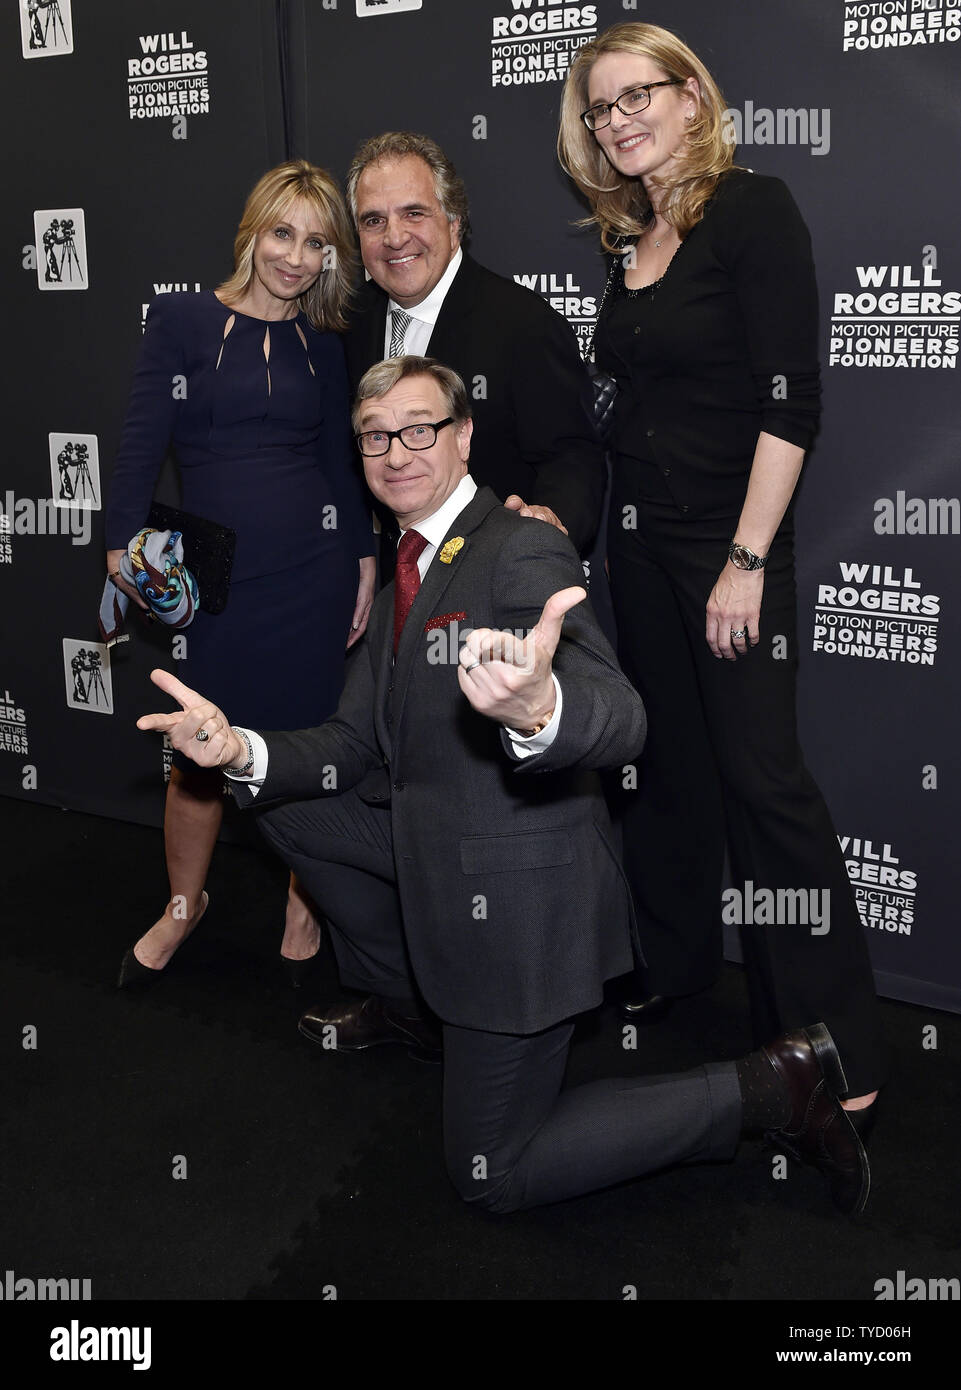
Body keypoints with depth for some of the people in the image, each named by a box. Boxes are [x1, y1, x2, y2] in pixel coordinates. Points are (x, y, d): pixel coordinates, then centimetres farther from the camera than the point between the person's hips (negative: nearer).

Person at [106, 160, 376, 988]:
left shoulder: (323, 345, 10)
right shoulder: (183, 321, 2)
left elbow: (341, 457, 13)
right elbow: (144, 440, -3)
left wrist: (364, 559, 6)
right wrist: (125, 543, -11)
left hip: (314, 566, 2)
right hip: (218, 576, -1)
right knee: (200, 755, 5)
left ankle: (305, 912, 29)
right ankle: (184, 905, 32)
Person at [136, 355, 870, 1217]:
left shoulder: (524, 550, -19)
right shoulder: (408, 575, 10)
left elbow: (621, 723, -33)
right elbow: (355, 748, 8)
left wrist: (536, 709, -56)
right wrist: (243, 752, -10)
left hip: (519, 894, -8)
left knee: (492, 1177, 0)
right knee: (289, 807, 16)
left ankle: (765, 1087, 6)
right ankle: (414, 1002, 27)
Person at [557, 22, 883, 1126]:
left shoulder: (752, 210, -9)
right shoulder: (629, 239, 12)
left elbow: (789, 401, -16)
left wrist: (748, 561, -19)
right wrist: (579, 514, 7)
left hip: (729, 540, -7)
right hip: (639, 538, 7)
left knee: (763, 776, -6)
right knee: (668, 760, 13)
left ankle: (834, 1049, 5)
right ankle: (670, 962, 30)